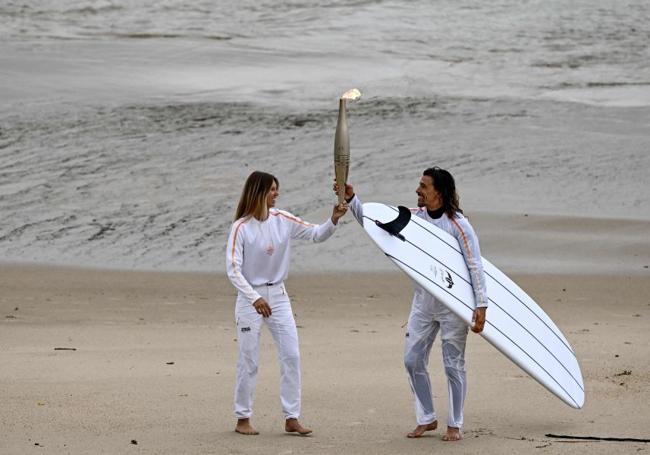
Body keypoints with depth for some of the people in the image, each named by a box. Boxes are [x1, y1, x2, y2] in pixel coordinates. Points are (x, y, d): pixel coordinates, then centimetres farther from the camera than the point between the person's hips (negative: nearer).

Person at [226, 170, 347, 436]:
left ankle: (291, 419, 6)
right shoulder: (241, 227, -14)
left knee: (291, 356, 0)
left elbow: (316, 235, 0)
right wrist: (255, 299, -26)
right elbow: (233, 269, -17)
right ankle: (243, 419, 12)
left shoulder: (283, 220, 0)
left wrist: (333, 220, -21)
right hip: (250, 297, -5)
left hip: (278, 295, 5)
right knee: (248, 361, 0)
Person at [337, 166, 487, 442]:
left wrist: (481, 305, -21)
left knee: (453, 365, 1)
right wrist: (351, 200, -7)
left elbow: (475, 266, -16)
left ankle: (454, 425, 11)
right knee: (413, 360, 6)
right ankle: (426, 419, 20)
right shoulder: (414, 217, 1)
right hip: (423, 303, 6)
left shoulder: (458, 225, -15)